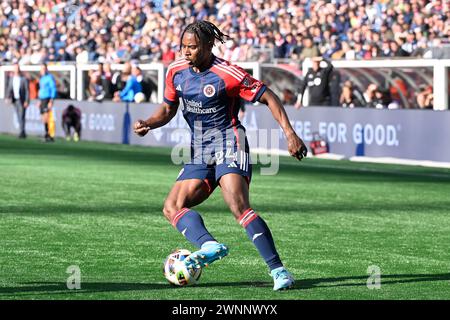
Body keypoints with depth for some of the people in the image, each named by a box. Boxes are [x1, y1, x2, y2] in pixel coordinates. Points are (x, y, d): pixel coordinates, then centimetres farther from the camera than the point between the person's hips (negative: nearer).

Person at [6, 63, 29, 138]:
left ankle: (22, 132, -18)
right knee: (19, 117, 10)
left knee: (21, 117, -14)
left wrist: (27, 101, -16)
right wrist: (8, 97, -11)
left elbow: (27, 91, -10)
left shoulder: (24, 79, -9)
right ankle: (23, 133, 18)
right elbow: (9, 89, 6)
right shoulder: (12, 78, 7)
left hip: (22, 101, -6)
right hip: (15, 100, 6)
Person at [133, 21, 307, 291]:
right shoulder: (176, 71, 4)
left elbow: (269, 97, -10)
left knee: (239, 207, -26)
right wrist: (148, 124, -3)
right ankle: (209, 246, -31)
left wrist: (290, 134, -19)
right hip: (199, 153, 8)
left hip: (229, 146, -8)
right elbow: (168, 109, 18)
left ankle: (278, 270, -25)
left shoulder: (227, 74, -15)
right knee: (172, 207, -10)